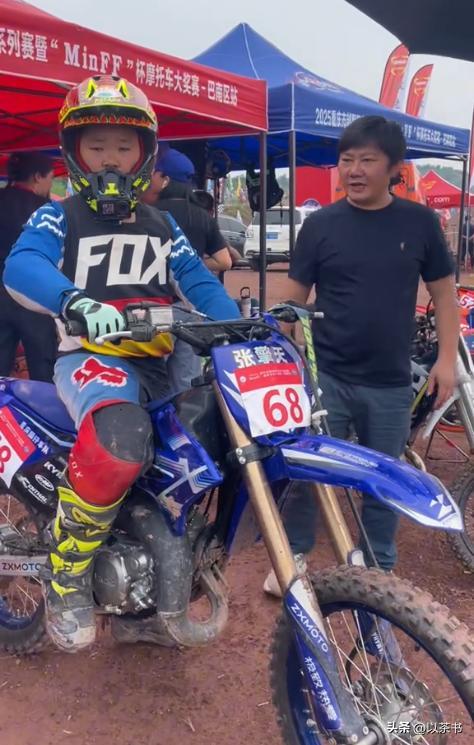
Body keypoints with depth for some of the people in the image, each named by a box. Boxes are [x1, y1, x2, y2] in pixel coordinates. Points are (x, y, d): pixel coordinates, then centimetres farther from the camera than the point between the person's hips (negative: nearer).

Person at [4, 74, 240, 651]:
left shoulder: (162, 225, 21)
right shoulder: (59, 217, 6)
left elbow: (199, 283, 11)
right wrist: (77, 303, -36)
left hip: (163, 360, 6)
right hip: (92, 356, -6)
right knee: (120, 440, -38)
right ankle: (65, 574, -14)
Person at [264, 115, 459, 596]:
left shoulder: (419, 222, 1)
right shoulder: (321, 224, -2)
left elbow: (443, 291, 7)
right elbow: (294, 299, 1)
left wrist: (446, 358, 0)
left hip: (391, 384, 1)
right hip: (325, 377, -1)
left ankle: (379, 570, 33)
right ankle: (292, 558, 27)